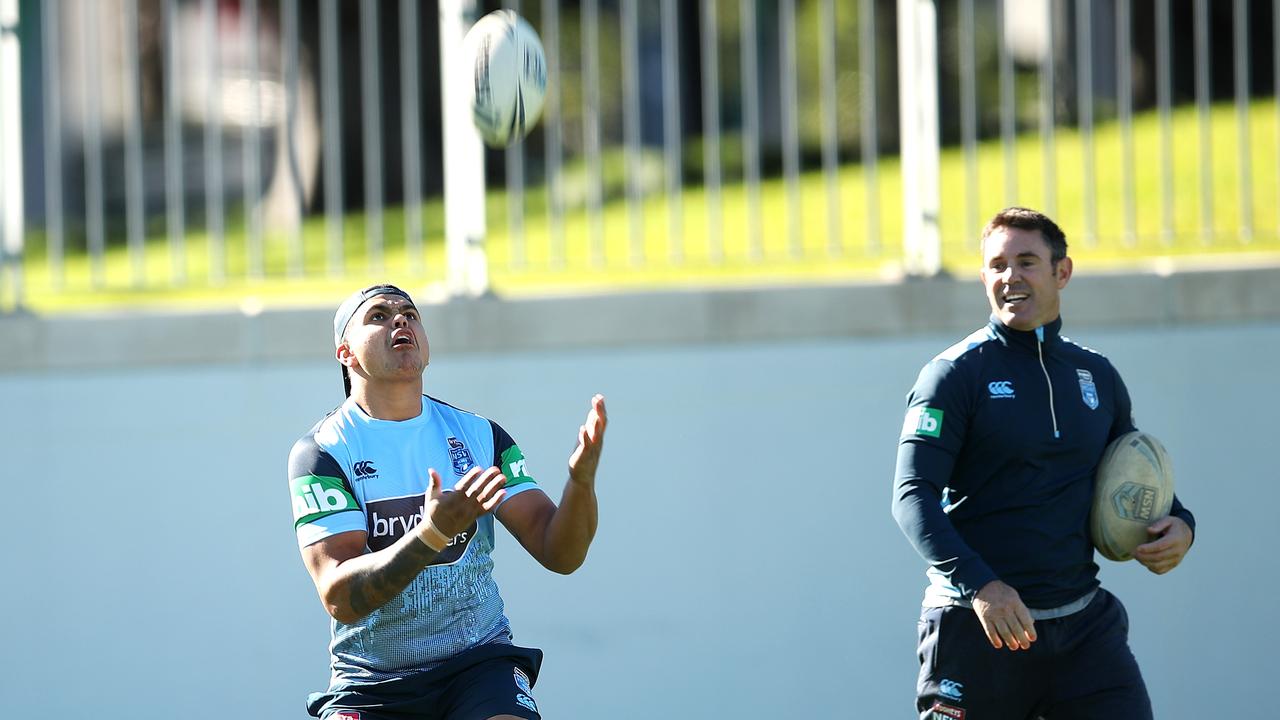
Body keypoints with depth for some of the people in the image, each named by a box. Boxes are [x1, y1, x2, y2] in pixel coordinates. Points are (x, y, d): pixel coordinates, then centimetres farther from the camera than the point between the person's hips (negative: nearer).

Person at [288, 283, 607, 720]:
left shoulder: (478, 436, 5)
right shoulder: (322, 452, -6)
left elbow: (559, 555, -1)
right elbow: (339, 597, -18)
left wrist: (581, 480, -21)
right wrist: (433, 534, -33)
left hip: (479, 663, 1)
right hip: (371, 684, -1)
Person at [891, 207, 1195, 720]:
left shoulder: (1097, 376, 13)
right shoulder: (956, 373, -3)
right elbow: (913, 496, -11)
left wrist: (1177, 524, 4)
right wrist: (977, 584, -25)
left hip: (1083, 623, 4)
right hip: (978, 628, -4)